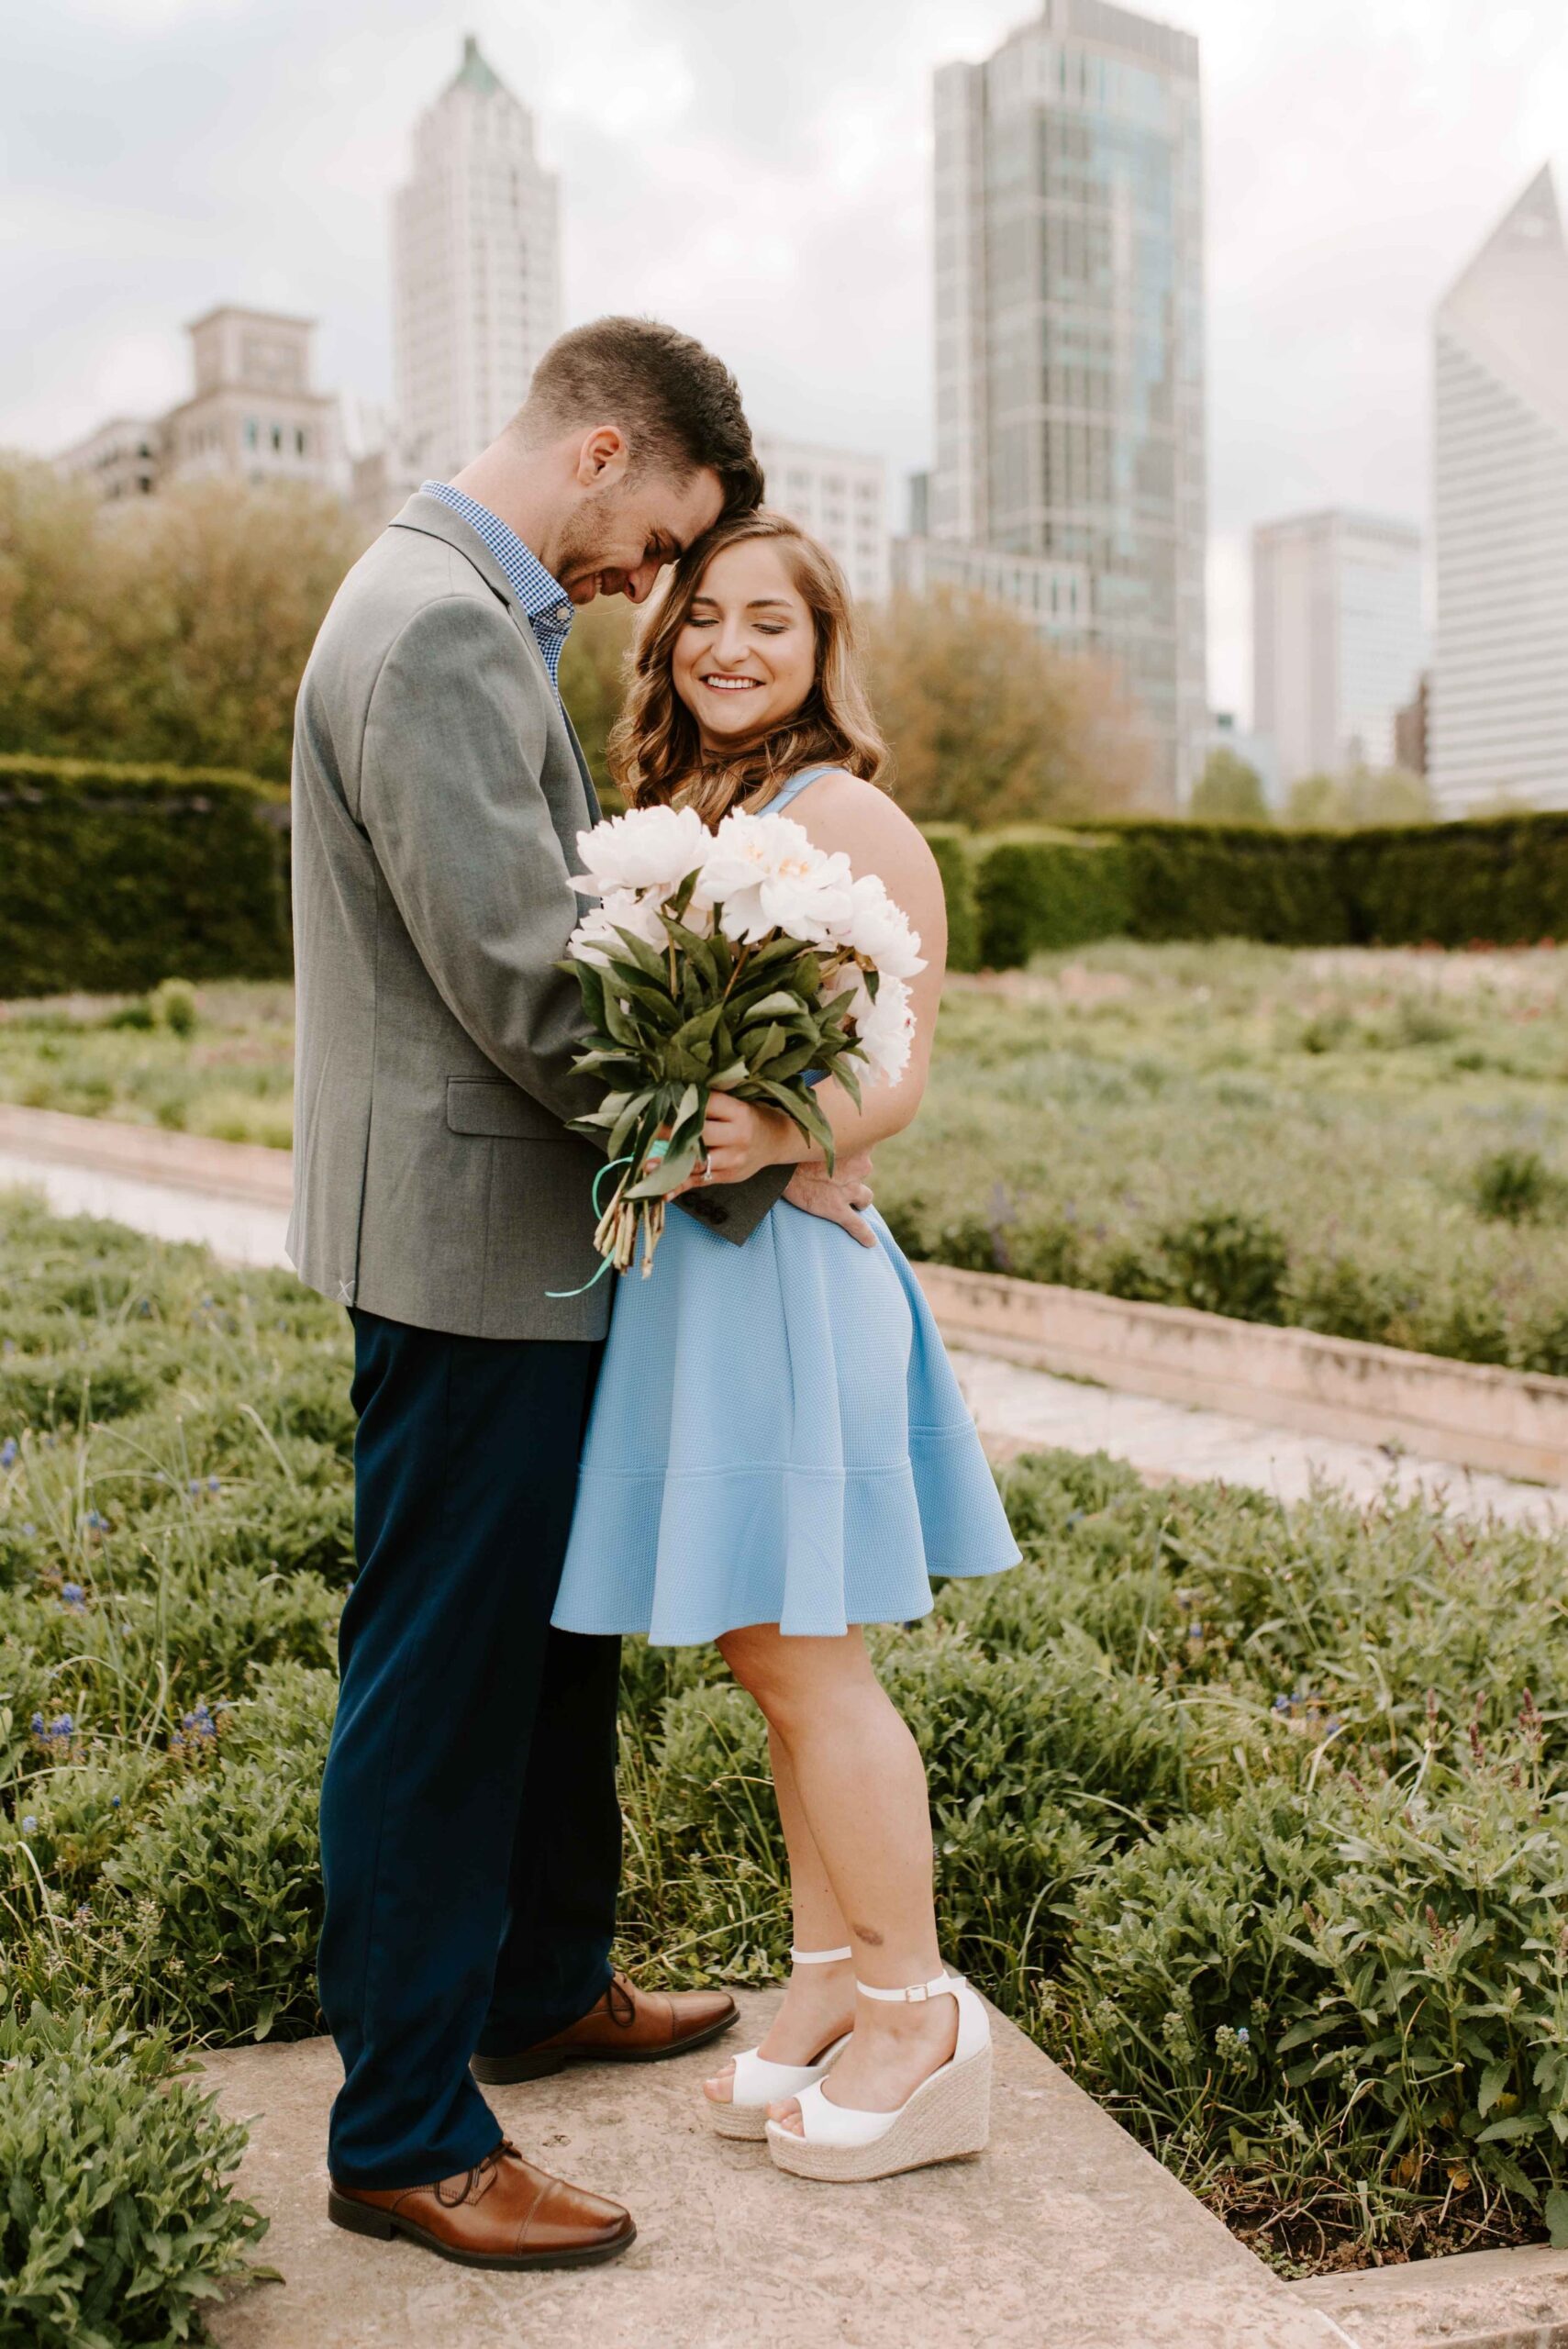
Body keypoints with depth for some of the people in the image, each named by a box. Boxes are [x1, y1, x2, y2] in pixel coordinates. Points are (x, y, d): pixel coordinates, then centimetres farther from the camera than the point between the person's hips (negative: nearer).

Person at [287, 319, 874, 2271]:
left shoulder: (471, 614, 16)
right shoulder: (437, 631, -18)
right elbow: (523, 983, -23)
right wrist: (749, 1160, -11)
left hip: (519, 1236, 11)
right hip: (470, 1238, -11)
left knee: (550, 1638, 20)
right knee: (440, 1677, 0)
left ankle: (546, 1986, 39)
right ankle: (402, 2135, 16)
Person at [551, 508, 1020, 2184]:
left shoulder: (846, 816, -9)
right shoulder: (670, 817, 17)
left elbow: (901, 1068, -14)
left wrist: (781, 1137, -32)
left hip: (786, 1261, -8)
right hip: (681, 1265, 8)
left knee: (802, 1652, -2)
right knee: (767, 1652, 13)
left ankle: (918, 2025, 13)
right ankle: (828, 1985, 27)